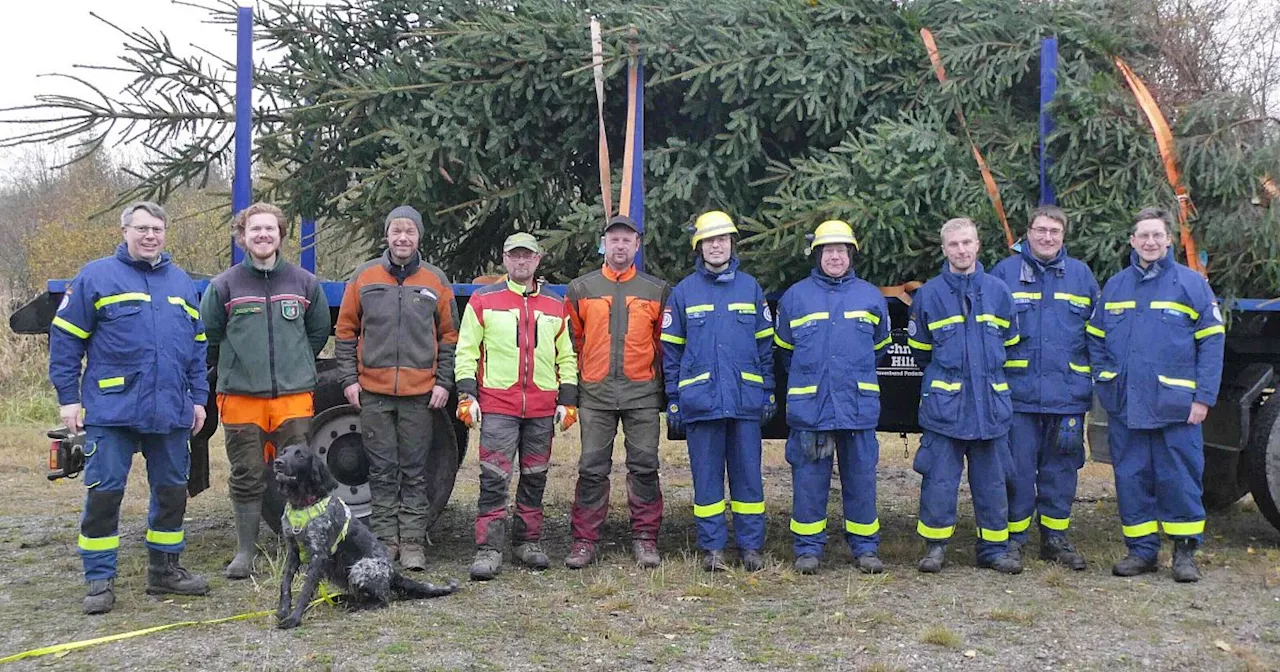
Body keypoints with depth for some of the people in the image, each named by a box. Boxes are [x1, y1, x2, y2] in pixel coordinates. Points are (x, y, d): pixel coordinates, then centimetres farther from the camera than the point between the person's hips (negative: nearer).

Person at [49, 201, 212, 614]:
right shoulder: (95, 277, 0)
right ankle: (99, 580, 7)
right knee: (104, 491, -3)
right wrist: (68, 397, -6)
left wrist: (198, 397, 12)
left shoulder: (181, 282, 14)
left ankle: (164, 570, 24)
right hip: (112, 410, -4)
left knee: (172, 490, 10)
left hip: (170, 411, 5)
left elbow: (197, 345, 18)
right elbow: (65, 340, -1)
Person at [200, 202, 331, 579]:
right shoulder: (224, 285, 1)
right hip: (241, 397, -1)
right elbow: (209, 335, 9)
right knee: (246, 478, 5)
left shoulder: (305, 283, 7)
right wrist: (240, 368, 11)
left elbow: (318, 332, 19)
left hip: (294, 396, 1)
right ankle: (245, 551, 16)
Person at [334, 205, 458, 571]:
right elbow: (346, 331, 8)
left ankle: (412, 542, 10)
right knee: (382, 470, 6)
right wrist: (349, 378, 1)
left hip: (420, 393, 0)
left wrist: (444, 383, 1)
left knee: (414, 471, 4)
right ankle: (385, 540, 14)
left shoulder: (435, 281, 6)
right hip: (373, 391, 0)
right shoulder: (364, 277, 5)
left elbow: (448, 336, 9)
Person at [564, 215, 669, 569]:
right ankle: (584, 541, 8)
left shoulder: (656, 291, 8)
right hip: (595, 394, 0)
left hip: (642, 394, 0)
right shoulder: (581, 289, 8)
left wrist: (660, 382, 8)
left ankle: (645, 539, 11)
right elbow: (572, 340, 11)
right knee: (592, 468, 1)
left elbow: (664, 342, 12)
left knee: (644, 466, 2)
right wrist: (573, 385, 8)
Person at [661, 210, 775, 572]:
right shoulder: (683, 292, 7)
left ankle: (750, 545, 13)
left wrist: (769, 390, 6)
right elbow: (671, 349, 7)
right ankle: (712, 547, 12)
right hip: (701, 400, -1)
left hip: (746, 399, 1)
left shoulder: (750, 287, 10)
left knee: (748, 472, 4)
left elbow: (766, 344, 12)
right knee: (707, 474, 4)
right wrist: (673, 399, 2)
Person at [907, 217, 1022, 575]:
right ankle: (935, 545, 10)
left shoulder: (998, 290, 6)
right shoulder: (929, 294, 1)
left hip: (990, 401, 2)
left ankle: (994, 548, 17)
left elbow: (1009, 343, 18)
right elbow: (920, 349, 13)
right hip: (943, 402, -2)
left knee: (991, 478, 8)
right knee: (940, 478, -1)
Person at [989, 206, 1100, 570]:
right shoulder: (1005, 272, 3)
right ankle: (1014, 537, 14)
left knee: (1061, 469, 10)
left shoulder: (1081, 275, 10)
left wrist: (1098, 380, 8)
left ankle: (1056, 537, 22)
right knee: (1017, 468, 2)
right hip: (1018, 393, -2)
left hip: (1068, 393, 2)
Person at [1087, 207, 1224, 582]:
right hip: (1125, 407, 3)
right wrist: (1104, 380, 3)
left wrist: (1204, 397, -8)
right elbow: (1095, 338, 18)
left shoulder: (1191, 284, 1)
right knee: (1131, 478, 8)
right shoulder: (1115, 287, 11)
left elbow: (1212, 342, -2)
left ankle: (1185, 551, 15)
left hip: (1175, 406, -3)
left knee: (1179, 478, 1)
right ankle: (1141, 550, 18)